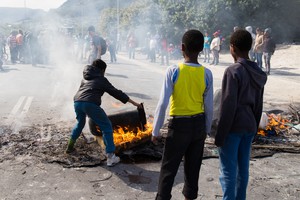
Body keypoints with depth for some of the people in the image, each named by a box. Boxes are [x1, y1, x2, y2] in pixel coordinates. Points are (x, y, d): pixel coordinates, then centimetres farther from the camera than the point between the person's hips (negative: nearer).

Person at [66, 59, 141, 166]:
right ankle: (110, 157, -2)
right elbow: (116, 93, 12)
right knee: (107, 127, 4)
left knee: (80, 122, 34)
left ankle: (70, 146, 41)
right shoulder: (101, 79, 13)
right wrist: (134, 103, 16)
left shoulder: (86, 77, 29)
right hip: (90, 104, -6)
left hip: (77, 102, 6)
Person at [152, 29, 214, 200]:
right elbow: (209, 107, 1)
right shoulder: (207, 73, -5)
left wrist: (156, 131, -5)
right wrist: (207, 129, 15)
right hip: (199, 124, 4)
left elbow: (162, 104, -14)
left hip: (179, 124, -3)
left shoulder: (173, 71, -14)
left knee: (169, 167, 8)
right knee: (193, 167, 18)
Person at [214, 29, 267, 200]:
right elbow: (258, 105, 13)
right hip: (249, 127, 8)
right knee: (243, 167, 15)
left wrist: (220, 134, -12)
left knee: (228, 170, 1)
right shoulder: (258, 73, 9)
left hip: (233, 127, -7)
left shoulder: (233, 71, -15)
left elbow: (228, 106, -17)